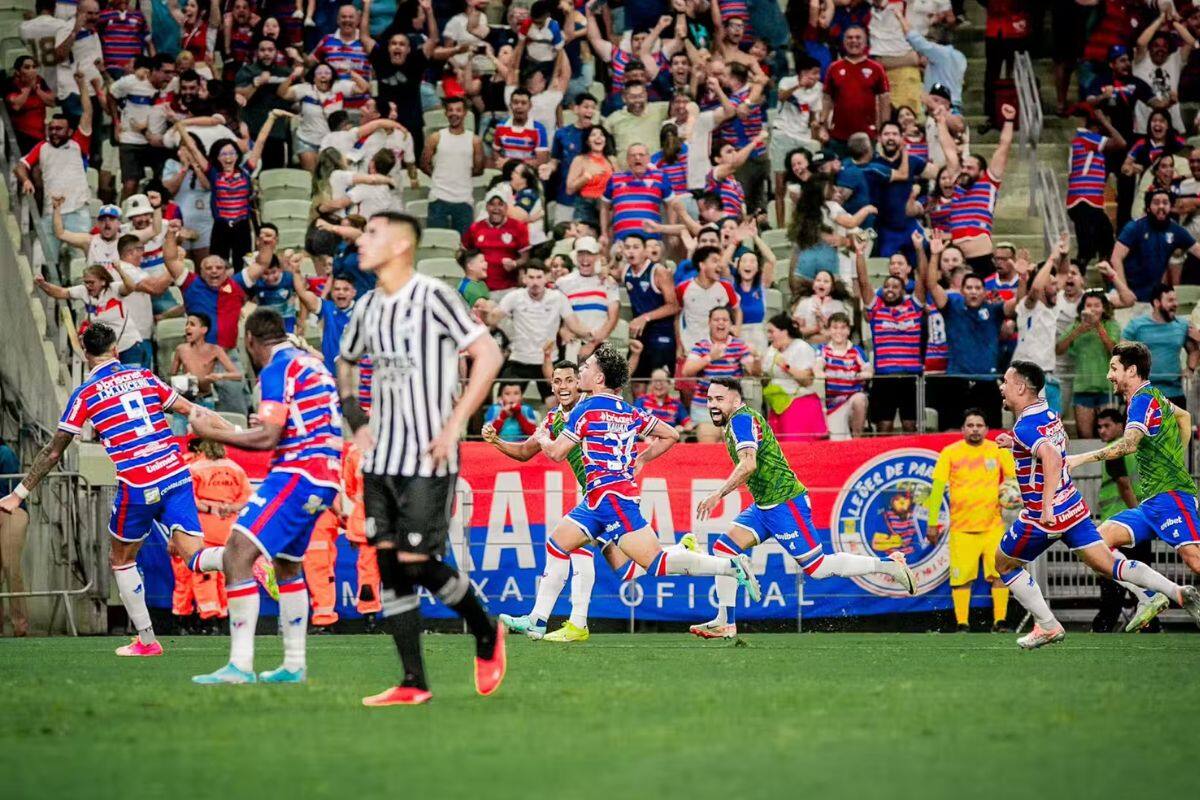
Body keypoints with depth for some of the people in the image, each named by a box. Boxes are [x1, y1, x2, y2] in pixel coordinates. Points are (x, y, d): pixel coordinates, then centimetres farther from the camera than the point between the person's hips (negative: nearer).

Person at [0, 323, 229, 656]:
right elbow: (192, 412, 12)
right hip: (177, 475, 3)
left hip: (138, 488, -3)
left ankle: (147, 641, 22)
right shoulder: (144, 376, 13)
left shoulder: (84, 395, 3)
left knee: (121, 559, 20)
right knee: (194, 556, -4)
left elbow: (53, 452, 7)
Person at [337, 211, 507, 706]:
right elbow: (345, 363, 30)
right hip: (380, 458, 7)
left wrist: (454, 424, -15)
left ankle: (486, 635, 16)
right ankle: (413, 683, 6)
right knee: (389, 564, 2)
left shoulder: (432, 296, -10)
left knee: (417, 564, -9)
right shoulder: (368, 307, 11)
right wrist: (355, 420, 16)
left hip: (428, 458, -7)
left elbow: (488, 354, -13)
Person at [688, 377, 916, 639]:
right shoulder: (733, 424, 14)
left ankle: (889, 564, 5)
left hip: (784, 504, -10)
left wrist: (718, 495, -30)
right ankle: (725, 622, 2)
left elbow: (748, 465, -29)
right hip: (764, 506, 10)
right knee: (723, 548, 1)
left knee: (817, 567, -5)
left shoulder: (742, 419, -16)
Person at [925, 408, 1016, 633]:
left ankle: (999, 622, -1)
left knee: (999, 574, -7)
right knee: (961, 578, -5)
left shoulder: (999, 451, 7)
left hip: (993, 525, 1)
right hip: (961, 528, -1)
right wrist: (933, 523, 1)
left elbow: (1012, 479, 15)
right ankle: (961, 625, 1)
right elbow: (937, 488, 5)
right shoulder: (949, 453, 4)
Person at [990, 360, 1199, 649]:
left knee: (1004, 564, 14)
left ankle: (1047, 626, 13)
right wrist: (1014, 443, 18)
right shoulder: (1049, 415, 9)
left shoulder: (1025, 427, -20)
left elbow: (1052, 459, -37)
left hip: (1042, 516, -8)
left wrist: (1046, 507, -41)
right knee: (1107, 564, 5)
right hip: (1074, 506, 8)